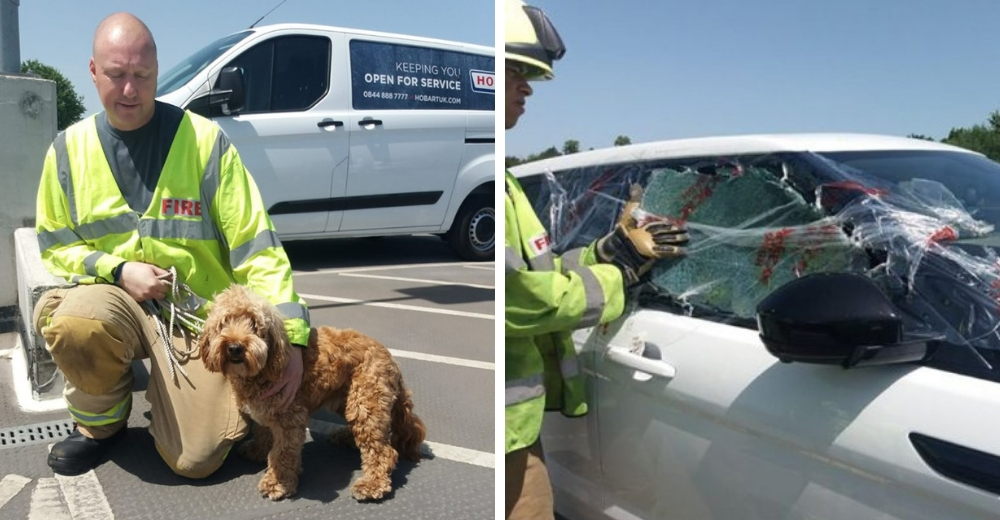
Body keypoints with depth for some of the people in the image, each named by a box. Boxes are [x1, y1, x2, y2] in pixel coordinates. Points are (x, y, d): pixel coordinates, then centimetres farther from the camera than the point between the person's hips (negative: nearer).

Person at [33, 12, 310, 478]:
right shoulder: (69, 149, 2)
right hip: (113, 296, 2)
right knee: (73, 322, -35)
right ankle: (101, 420, -1)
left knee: (195, 460, -12)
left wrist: (290, 334, -22)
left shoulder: (204, 140, -9)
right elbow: (56, 246, 8)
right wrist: (118, 271, -13)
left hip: (198, 312, -2)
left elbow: (255, 245, -13)